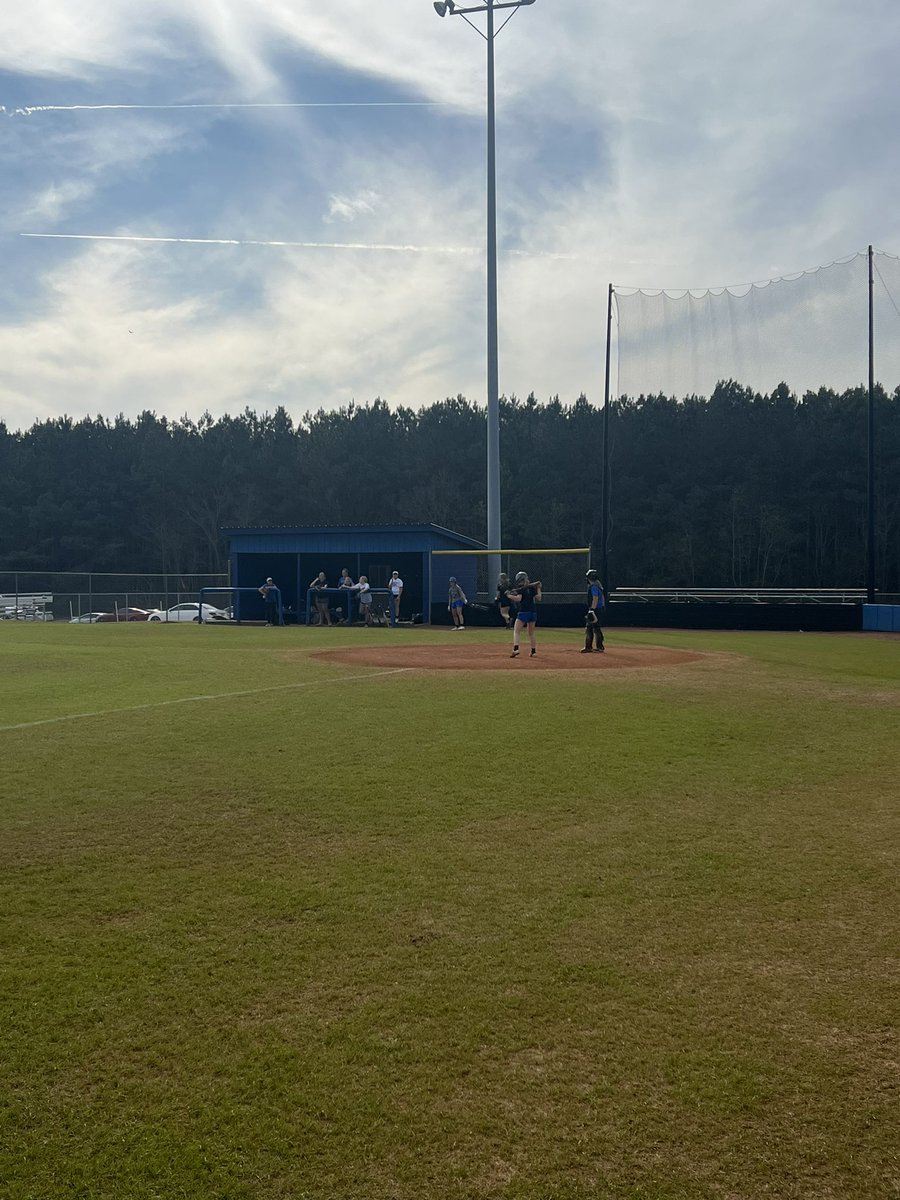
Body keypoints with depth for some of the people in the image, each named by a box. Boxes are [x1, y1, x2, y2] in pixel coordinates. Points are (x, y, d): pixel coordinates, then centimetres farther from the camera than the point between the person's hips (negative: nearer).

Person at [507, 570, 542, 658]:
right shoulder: (532, 588, 9)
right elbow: (538, 598, 11)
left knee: (516, 631, -5)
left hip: (523, 612, -6)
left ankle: (516, 649, -23)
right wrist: (538, 588, 21)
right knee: (531, 633, 17)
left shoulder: (519, 588, -5)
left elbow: (518, 598, -18)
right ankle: (534, 651, 14)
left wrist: (509, 596, -6)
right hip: (533, 612, 6)